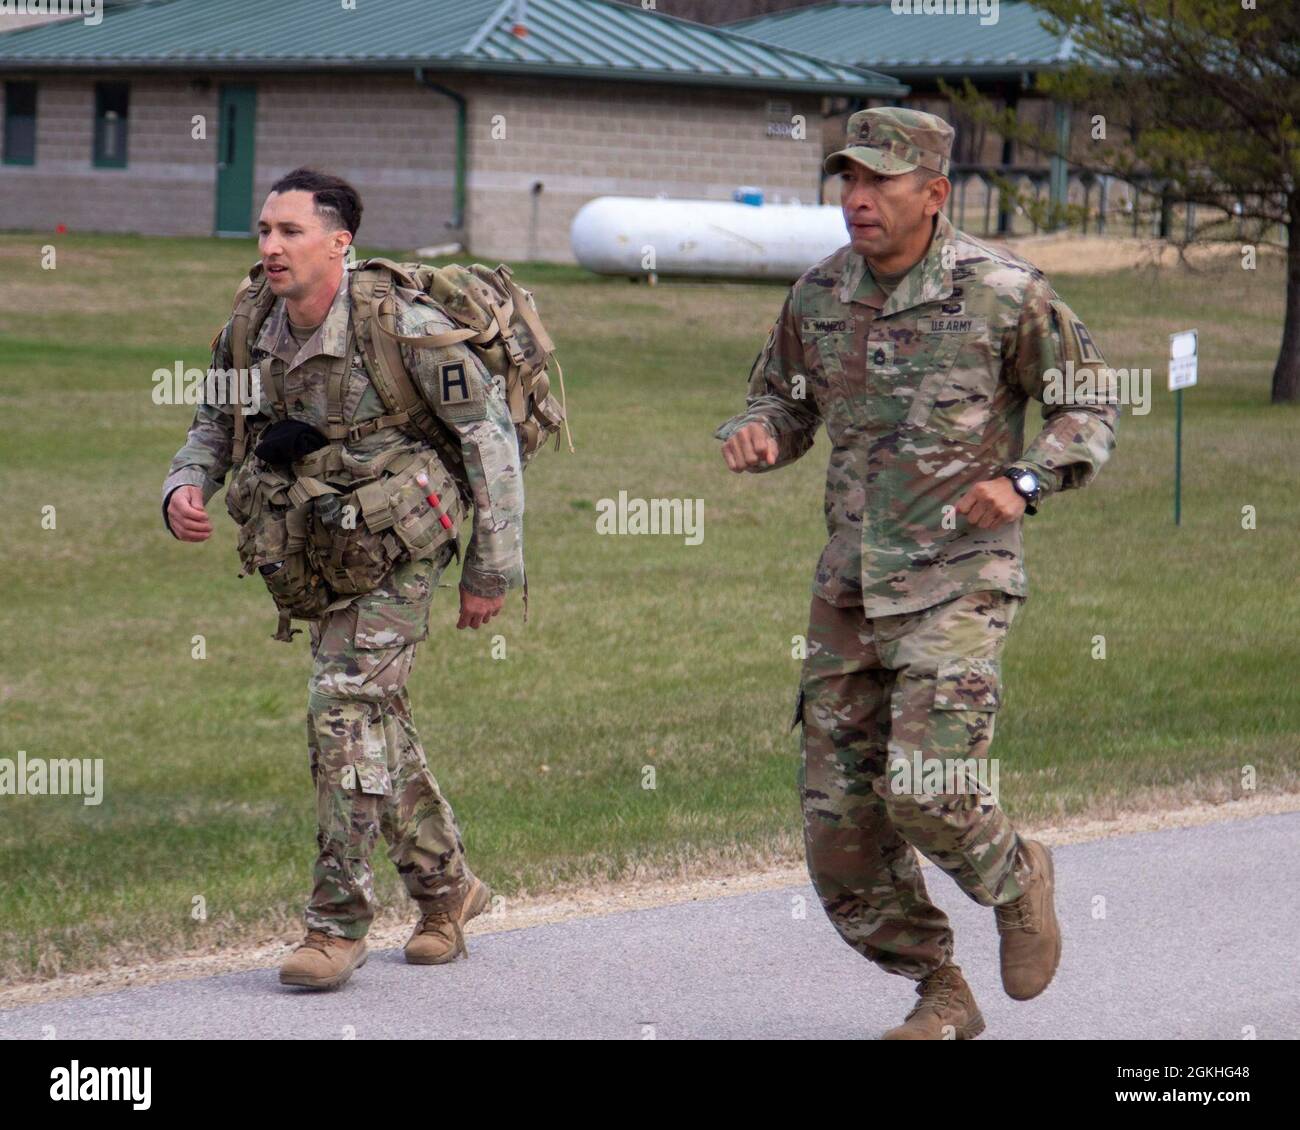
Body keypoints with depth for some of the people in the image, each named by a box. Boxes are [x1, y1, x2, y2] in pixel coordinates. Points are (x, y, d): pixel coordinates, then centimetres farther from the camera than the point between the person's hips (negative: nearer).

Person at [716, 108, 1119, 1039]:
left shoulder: (1003, 292, -9)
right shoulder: (820, 297, 5)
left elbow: (1090, 408, -1)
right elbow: (786, 405, 19)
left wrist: (1024, 483, -17)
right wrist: (753, 434, -5)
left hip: (958, 581, -5)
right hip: (850, 587, 5)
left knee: (927, 791, -19)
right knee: (839, 821, 3)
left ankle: (1016, 882, 15)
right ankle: (942, 996, 20)